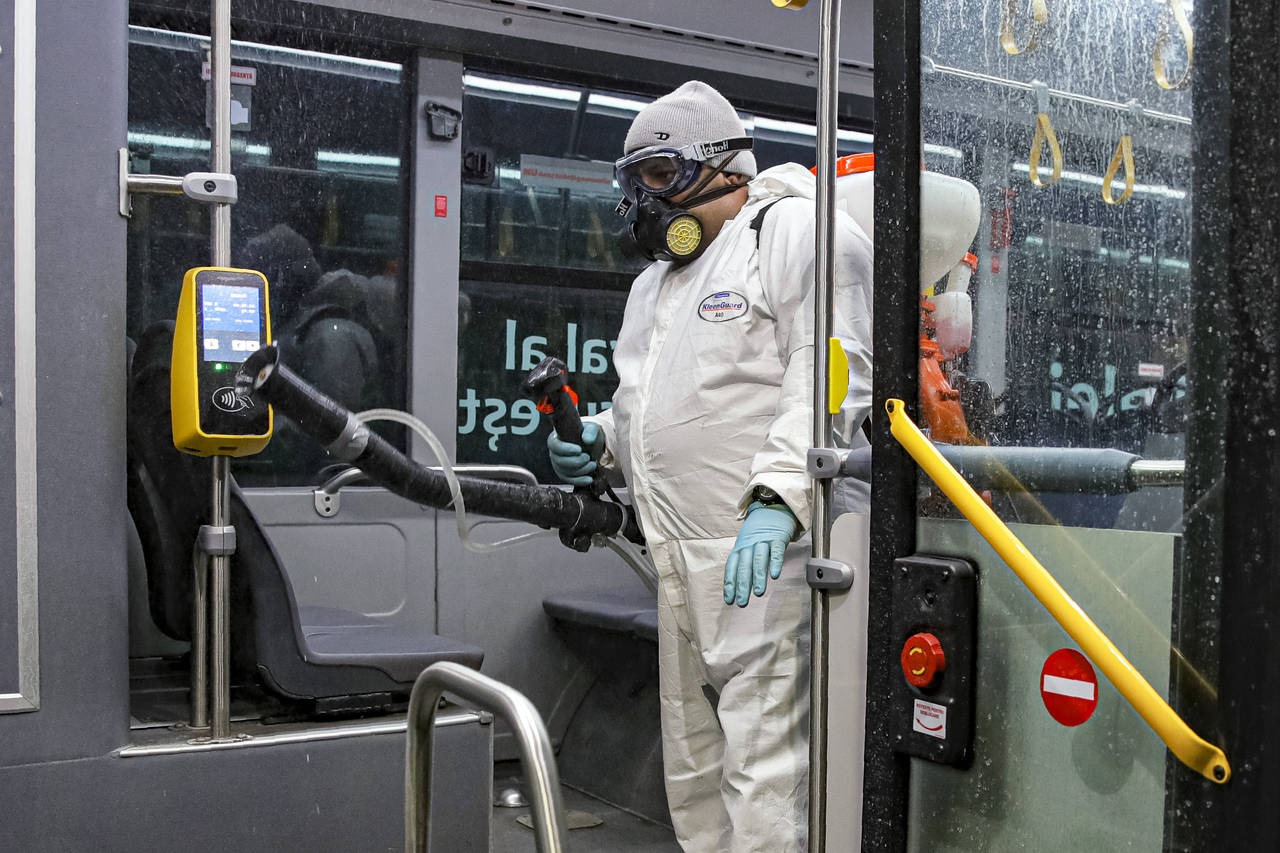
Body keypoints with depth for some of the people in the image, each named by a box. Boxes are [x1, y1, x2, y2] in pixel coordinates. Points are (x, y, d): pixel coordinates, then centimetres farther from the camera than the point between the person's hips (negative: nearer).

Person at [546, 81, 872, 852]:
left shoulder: (795, 231, -5)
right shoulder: (656, 281, 24)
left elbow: (827, 376, -17)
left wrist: (778, 498, -27)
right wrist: (602, 440, 13)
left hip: (766, 551, -9)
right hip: (683, 559, 10)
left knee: (762, 766, -10)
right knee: (693, 766, 16)